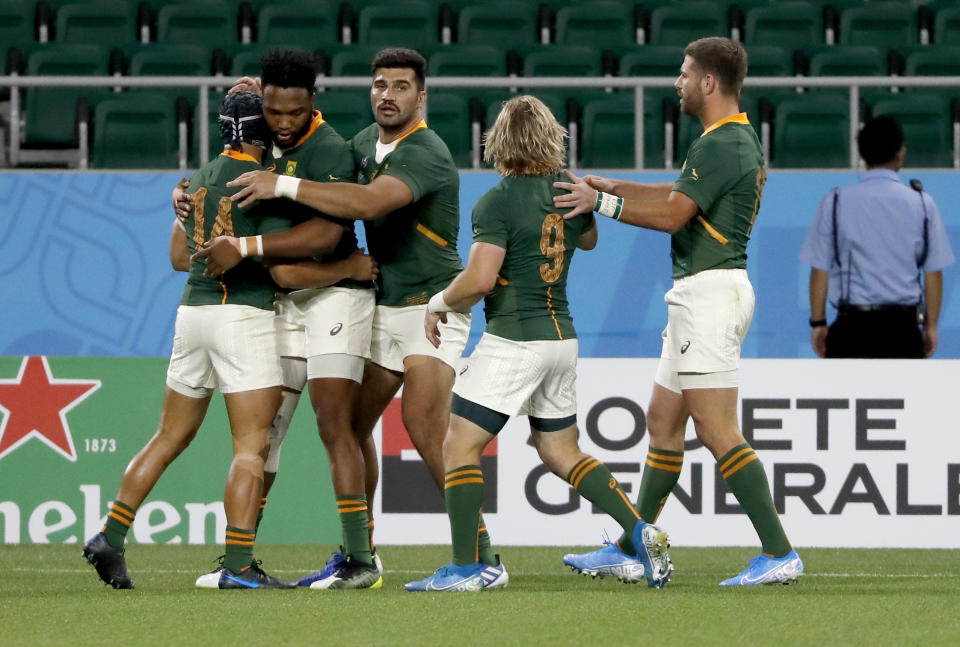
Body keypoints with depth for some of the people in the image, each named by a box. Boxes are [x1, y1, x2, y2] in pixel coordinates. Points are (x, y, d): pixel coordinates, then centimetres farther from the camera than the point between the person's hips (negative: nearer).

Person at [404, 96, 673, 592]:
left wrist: (439, 303, -3)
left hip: (513, 341, -8)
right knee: (562, 454, 18)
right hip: (562, 337, 8)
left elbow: (480, 280, -21)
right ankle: (640, 532, 7)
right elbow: (588, 239, 28)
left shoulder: (498, 202, -14)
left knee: (459, 446, -2)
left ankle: (467, 566, -7)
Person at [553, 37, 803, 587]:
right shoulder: (739, 138, 16)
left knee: (717, 430, -12)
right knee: (663, 420, 15)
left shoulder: (723, 145, -17)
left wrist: (602, 203, -10)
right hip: (698, 294, 11)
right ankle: (632, 548, 21)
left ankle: (779, 552, -14)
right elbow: (680, 193, 28)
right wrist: (614, 187, 26)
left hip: (711, 290, -11)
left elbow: (673, 213, -18)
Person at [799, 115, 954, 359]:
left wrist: (818, 323, 9)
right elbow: (933, 272, 3)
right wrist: (930, 326, 13)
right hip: (903, 327, 1)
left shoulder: (835, 202, -2)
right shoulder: (921, 203, 0)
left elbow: (819, 270, 0)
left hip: (852, 329, -1)